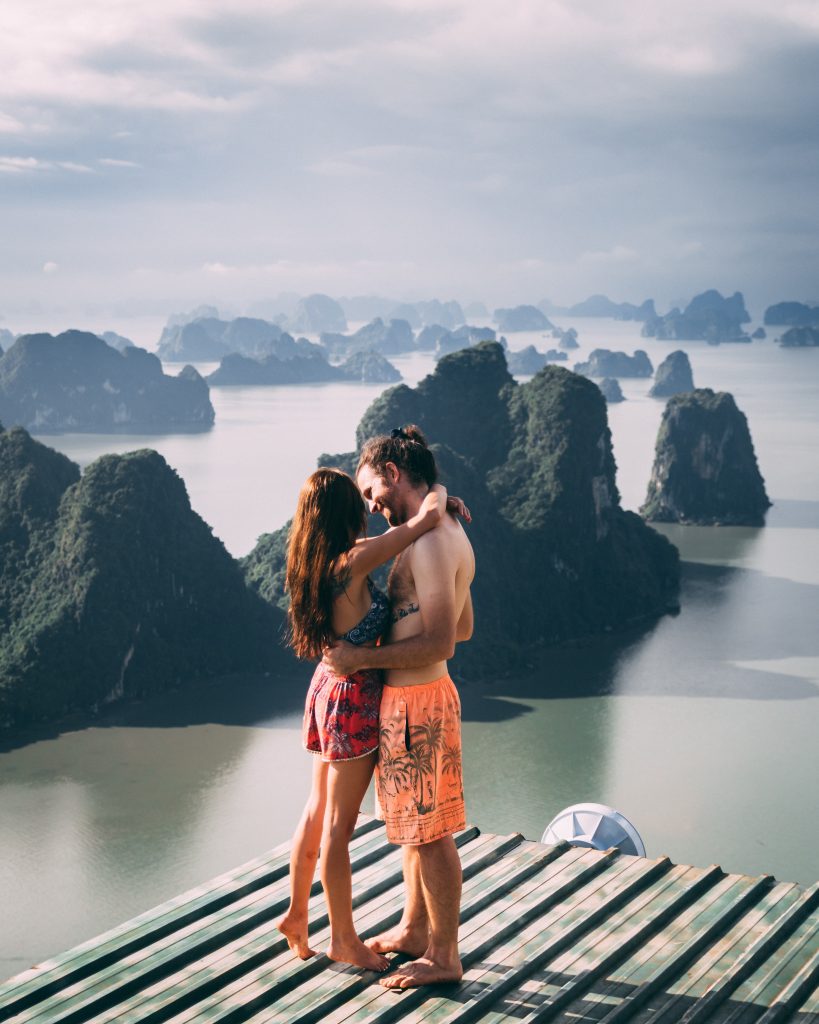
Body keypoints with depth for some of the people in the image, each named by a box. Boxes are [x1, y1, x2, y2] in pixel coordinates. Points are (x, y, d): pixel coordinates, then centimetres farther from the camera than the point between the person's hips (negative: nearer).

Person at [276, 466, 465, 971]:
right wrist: (439, 495, -3)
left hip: (328, 688, 9)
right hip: (354, 700, -9)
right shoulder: (351, 564, -24)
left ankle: (296, 914, 33)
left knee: (317, 811, 20)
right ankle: (344, 939, 17)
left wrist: (437, 512, 13)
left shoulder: (318, 561, 1)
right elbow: (428, 517, -25)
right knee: (339, 825, 4)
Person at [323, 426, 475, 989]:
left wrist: (362, 658, -20)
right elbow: (463, 627, 20)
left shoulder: (431, 541, -22)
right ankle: (414, 930, 34)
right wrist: (391, 624, 23)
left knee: (429, 833, 1)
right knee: (416, 826, 20)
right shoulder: (448, 533, 10)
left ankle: (444, 957, 12)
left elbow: (439, 642, -27)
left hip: (415, 703, -10)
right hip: (414, 697, 10)